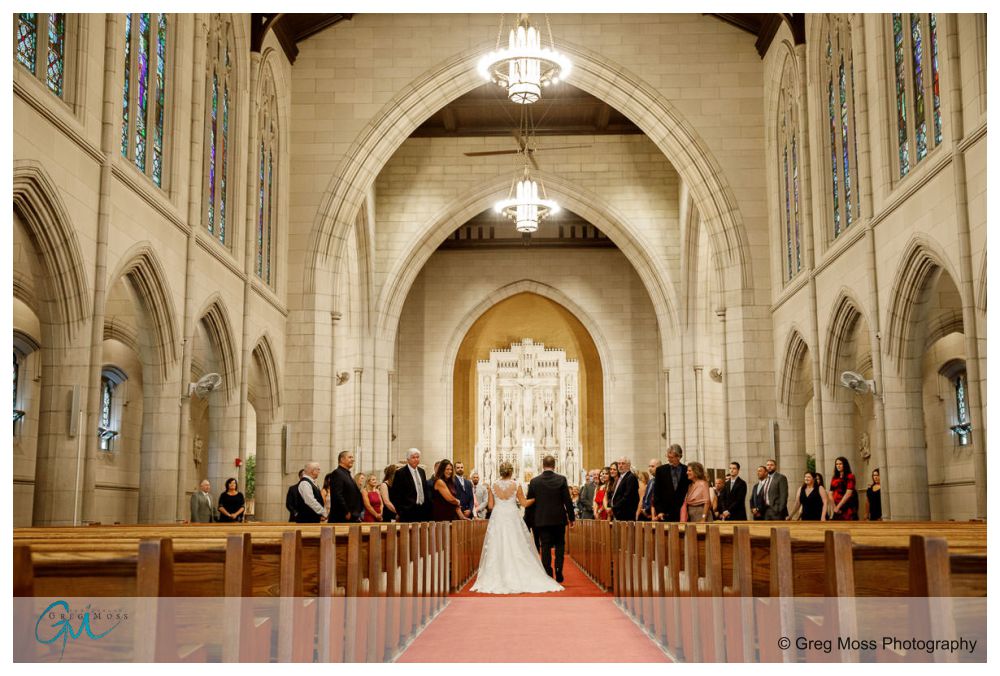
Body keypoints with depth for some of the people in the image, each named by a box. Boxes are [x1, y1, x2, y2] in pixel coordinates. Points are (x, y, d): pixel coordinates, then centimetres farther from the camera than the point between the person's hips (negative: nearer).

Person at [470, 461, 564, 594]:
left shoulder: (493, 486, 0)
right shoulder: (516, 485, -4)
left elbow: (490, 506, 3)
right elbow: (524, 502, 2)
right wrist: (535, 499, 18)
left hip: (497, 519, 1)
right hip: (513, 518, -1)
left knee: (498, 549, 5)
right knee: (516, 548, 5)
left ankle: (498, 578, 3)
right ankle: (519, 578, 4)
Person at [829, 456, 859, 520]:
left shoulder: (850, 476, -2)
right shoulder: (834, 478, 15)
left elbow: (848, 493, -11)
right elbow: (831, 494, 8)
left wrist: (838, 506, -11)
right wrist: (834, 507, -7)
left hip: (848, 508, -5)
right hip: (837, 510, 5)